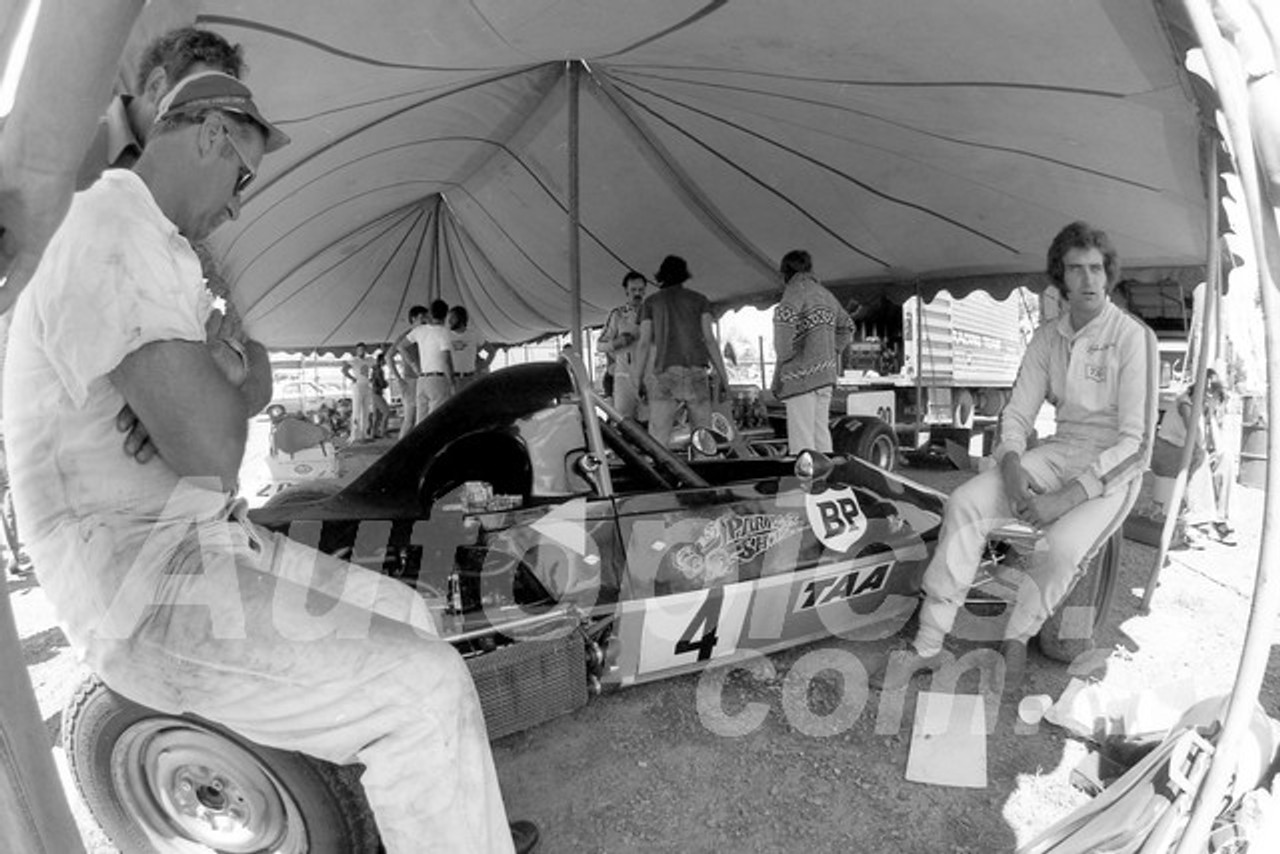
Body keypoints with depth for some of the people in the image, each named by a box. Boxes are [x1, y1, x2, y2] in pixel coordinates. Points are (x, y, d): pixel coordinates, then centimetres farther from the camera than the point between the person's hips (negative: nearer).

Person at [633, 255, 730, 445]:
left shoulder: (650, 302, 13)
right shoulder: (699, 300, 14)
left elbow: (644, 343, 5)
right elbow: (709, 339, 5)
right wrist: (723, 375, 6)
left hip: (665, 373, -1)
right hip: (696, 372, 1)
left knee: (657, 439, -9)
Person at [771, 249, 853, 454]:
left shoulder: (797, 288, -5)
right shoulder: (825, 294, 19)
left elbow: (785, 316, -24)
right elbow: (847, 327, 30)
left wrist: (783, 357, -15)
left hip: (802, 373, -8)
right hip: (826, 373, 8)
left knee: (801, 439, -8)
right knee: (821, 431, 12)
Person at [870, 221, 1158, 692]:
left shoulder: (1132, 336, -13)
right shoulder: (1047, 338, 5)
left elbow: (1136, 441, -17)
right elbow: (1017, 413, 6)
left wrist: (1065, 498, -25)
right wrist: (1012, 466, -16)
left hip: (1114, 469, -4)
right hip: (1059, 453, 5)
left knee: (1061, 546, -34)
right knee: (964, 503, -19)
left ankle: (1016, 638, -4)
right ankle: (928, 644, -15)